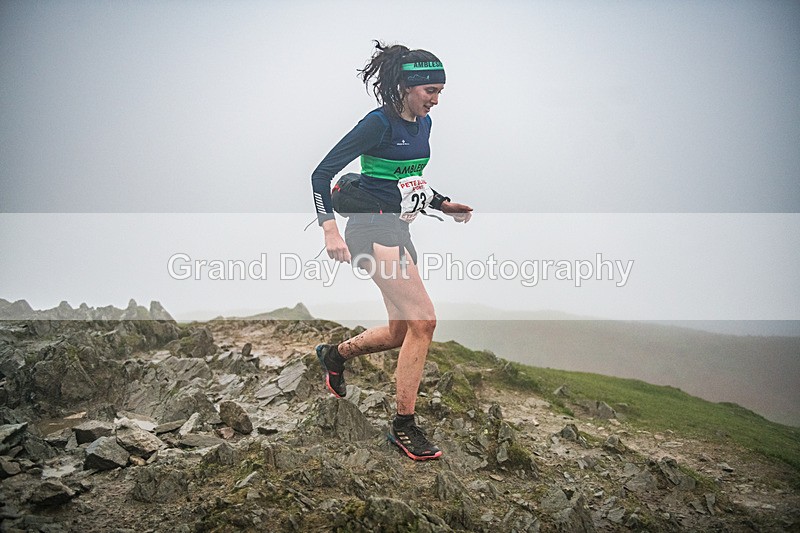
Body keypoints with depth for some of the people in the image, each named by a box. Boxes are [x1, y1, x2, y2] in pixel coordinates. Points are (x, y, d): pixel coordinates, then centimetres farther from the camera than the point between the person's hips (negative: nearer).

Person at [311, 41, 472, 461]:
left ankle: (335, 354, 38)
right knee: (423, 319, -17)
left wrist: (444, 205, 12)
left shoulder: (423, 123, 11)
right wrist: (330, 228, -24)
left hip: (398, 230, 9)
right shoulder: (379, 123, -14)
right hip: (373, 228, -9)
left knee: (401, 333, 11)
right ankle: (404, 426, -5)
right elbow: (322, 173, -14)